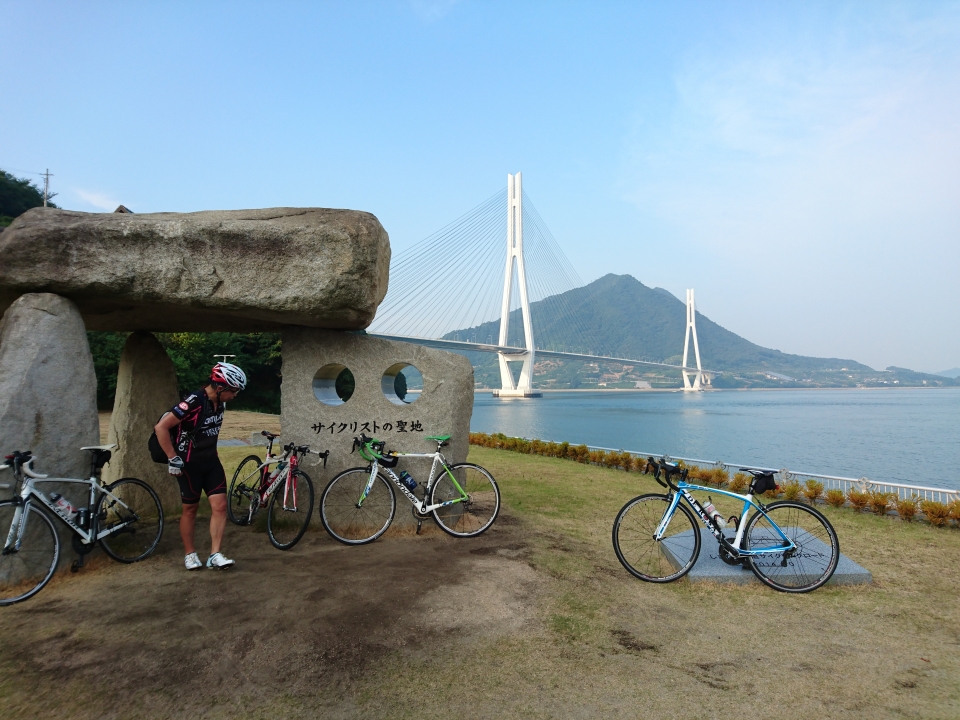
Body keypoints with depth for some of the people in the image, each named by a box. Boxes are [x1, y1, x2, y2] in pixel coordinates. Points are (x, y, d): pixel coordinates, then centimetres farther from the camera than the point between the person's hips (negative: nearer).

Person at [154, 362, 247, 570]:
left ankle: (215, 554, 3)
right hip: (190, 463, -6)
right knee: (191, 509, 7)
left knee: (220, 506, -3)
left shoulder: (219, 403, -2)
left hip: (211, 461, 6)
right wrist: (173, 459, -21)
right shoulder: (194, 402, -25)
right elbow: (161, 427, -24)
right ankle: (190, 554, 24)